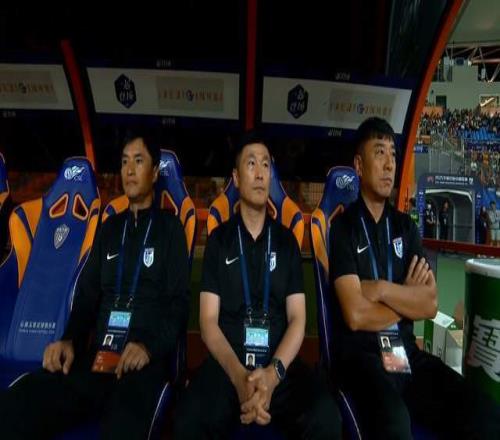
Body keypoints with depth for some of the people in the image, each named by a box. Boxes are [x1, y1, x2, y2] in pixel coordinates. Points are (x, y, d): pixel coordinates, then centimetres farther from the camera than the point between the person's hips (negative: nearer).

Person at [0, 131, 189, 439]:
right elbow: (87, 296, 18)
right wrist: (69, 340, -1)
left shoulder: (170, 228, 6)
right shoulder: (110, 228, 20)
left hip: (143, 360, -4)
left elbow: (178, 304, 0)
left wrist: (149, 346, -17)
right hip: (95, 357, 5)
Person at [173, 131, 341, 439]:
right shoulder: (219, 239, 7)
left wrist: (273, 373, -16)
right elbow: (209, 320, -1)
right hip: (226, 364, 0)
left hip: (281, 363, 1)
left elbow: (297, 318, 3)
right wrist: (239, 376, -18)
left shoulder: (286, 240, 10)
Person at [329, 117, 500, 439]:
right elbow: (356, 315, -14)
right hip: (361, 354, -5)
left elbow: (431, 304, 3)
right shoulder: (343, 228, -4)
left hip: (408, 352, 5)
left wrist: (382, 289, -11)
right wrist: (407, 297, -1)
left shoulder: (405, 226, 13)